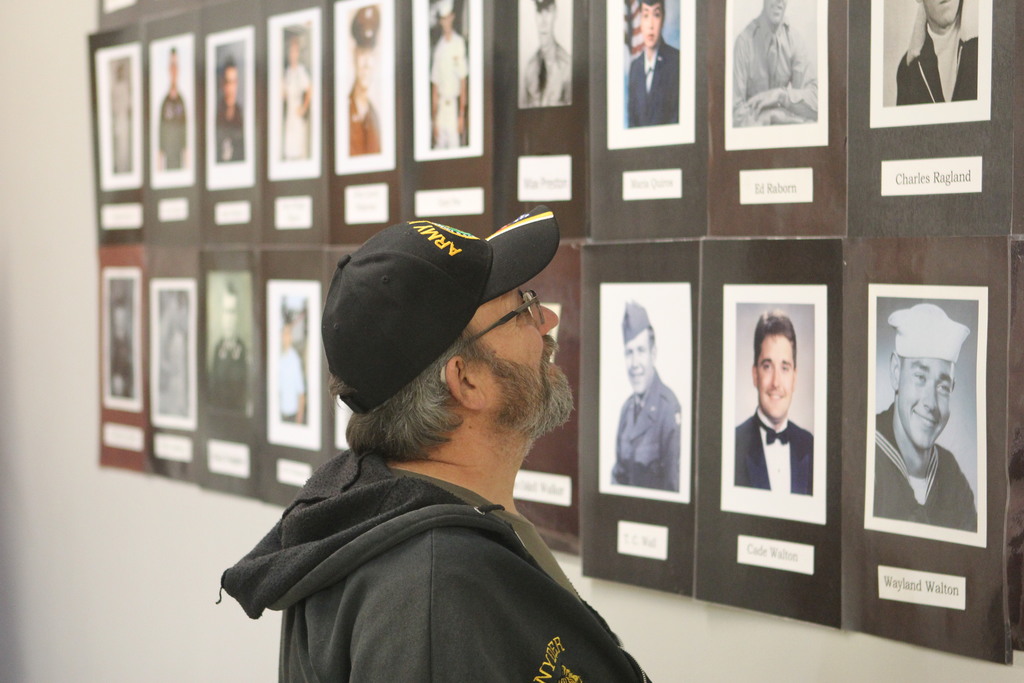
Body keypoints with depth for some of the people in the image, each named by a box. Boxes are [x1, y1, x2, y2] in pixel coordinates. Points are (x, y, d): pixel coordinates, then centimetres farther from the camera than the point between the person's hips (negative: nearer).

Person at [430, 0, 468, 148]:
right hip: (440, 107, 3)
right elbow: (434, 86, 9)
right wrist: (434, 119, 5)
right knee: (440, 145, 2)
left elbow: (463, 81, -3)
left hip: (455, 106, -3)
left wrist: (462, 114, -6)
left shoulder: (459, 43, -2)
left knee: (454, 144, -7)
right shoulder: (438, 48, 8)